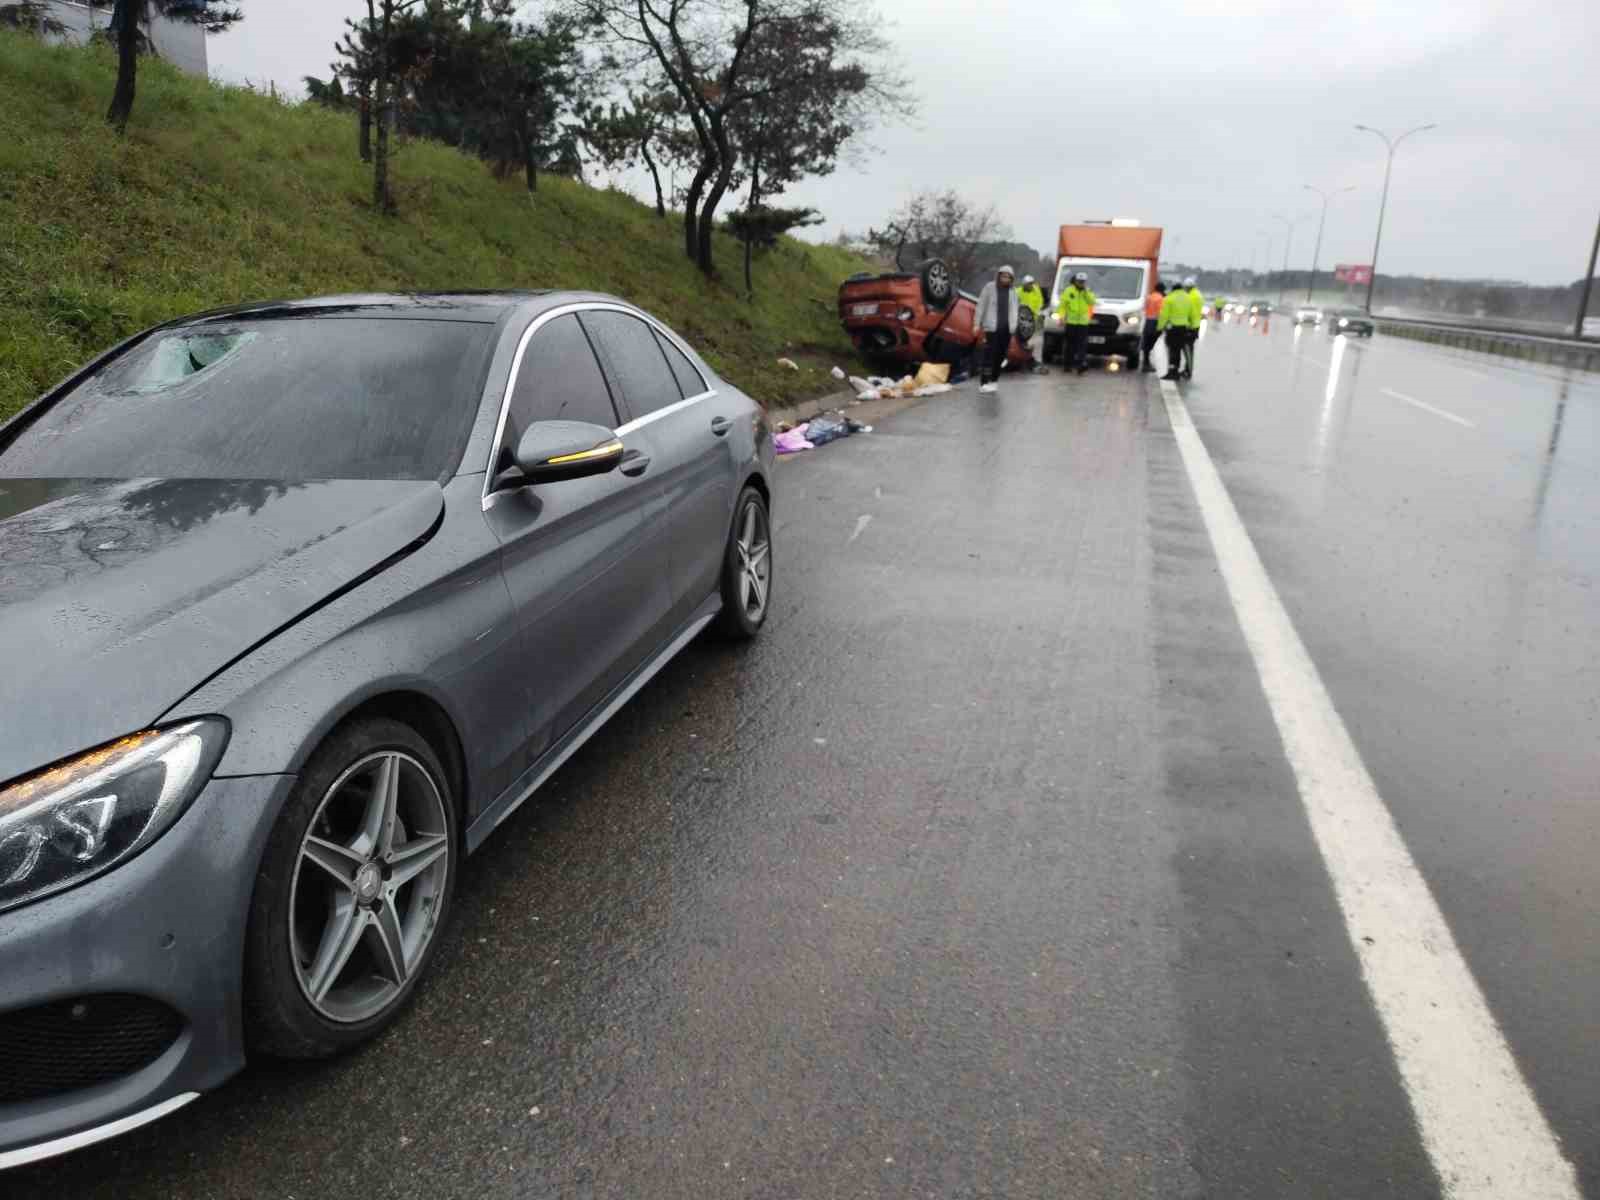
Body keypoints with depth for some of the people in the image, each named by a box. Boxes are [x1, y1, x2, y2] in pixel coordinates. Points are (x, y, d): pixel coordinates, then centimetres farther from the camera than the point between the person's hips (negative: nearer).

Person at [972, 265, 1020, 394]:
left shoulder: (1012, 291, 12)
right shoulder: (989, 287, -1)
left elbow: (1013, 309, 9)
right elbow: (981, 306, -1)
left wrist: (1013, 325, -1)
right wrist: (977, 324, -5)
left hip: (1006, 327, 5)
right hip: (992, 326, -5)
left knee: (1001, 354, 6)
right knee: (991, 353, -13)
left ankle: (994, 380, 18)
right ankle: (984, 382, -15)